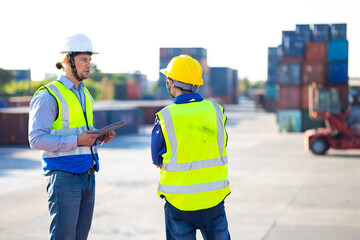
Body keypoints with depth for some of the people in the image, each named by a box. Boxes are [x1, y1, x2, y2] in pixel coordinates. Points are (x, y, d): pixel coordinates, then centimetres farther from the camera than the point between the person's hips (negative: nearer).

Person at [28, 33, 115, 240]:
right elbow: (37, 139, -17)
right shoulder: (49, 95, -10)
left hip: (88, 175, 8)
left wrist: (100, 138, 4)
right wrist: (77, 141, -22)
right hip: (64, 176, -8)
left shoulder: (85, 94, 17)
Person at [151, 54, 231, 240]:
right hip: (214, 197, 2)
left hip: (179, 202, -2)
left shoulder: (165, 117, -10)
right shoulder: (216, 110, -2)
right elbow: (220, 148, 7)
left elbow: (157, 160, -2)